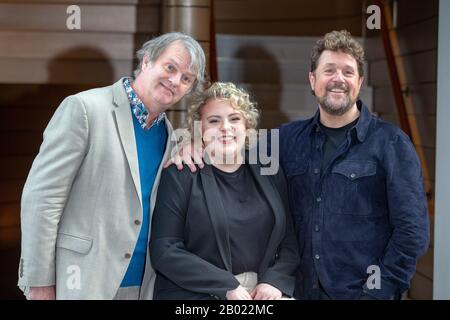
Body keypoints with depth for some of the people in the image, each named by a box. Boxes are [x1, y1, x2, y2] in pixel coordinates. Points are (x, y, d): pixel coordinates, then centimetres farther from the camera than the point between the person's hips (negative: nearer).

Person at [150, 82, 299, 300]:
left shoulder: (270, 174, 10)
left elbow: (291, 242, 9)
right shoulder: (179, 176, -2)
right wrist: (226, 286, -14)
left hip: (262, 293, 3)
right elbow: (164, 251, -9)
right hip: (197, 293, -3)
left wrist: (274, 281, -8)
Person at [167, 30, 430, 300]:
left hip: (362, 291, -4)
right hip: (302, 290, 4)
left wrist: (379, 292, -14)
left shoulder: (391, 142, -7)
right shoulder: (289, 138, 5)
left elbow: (413, 229, -10)